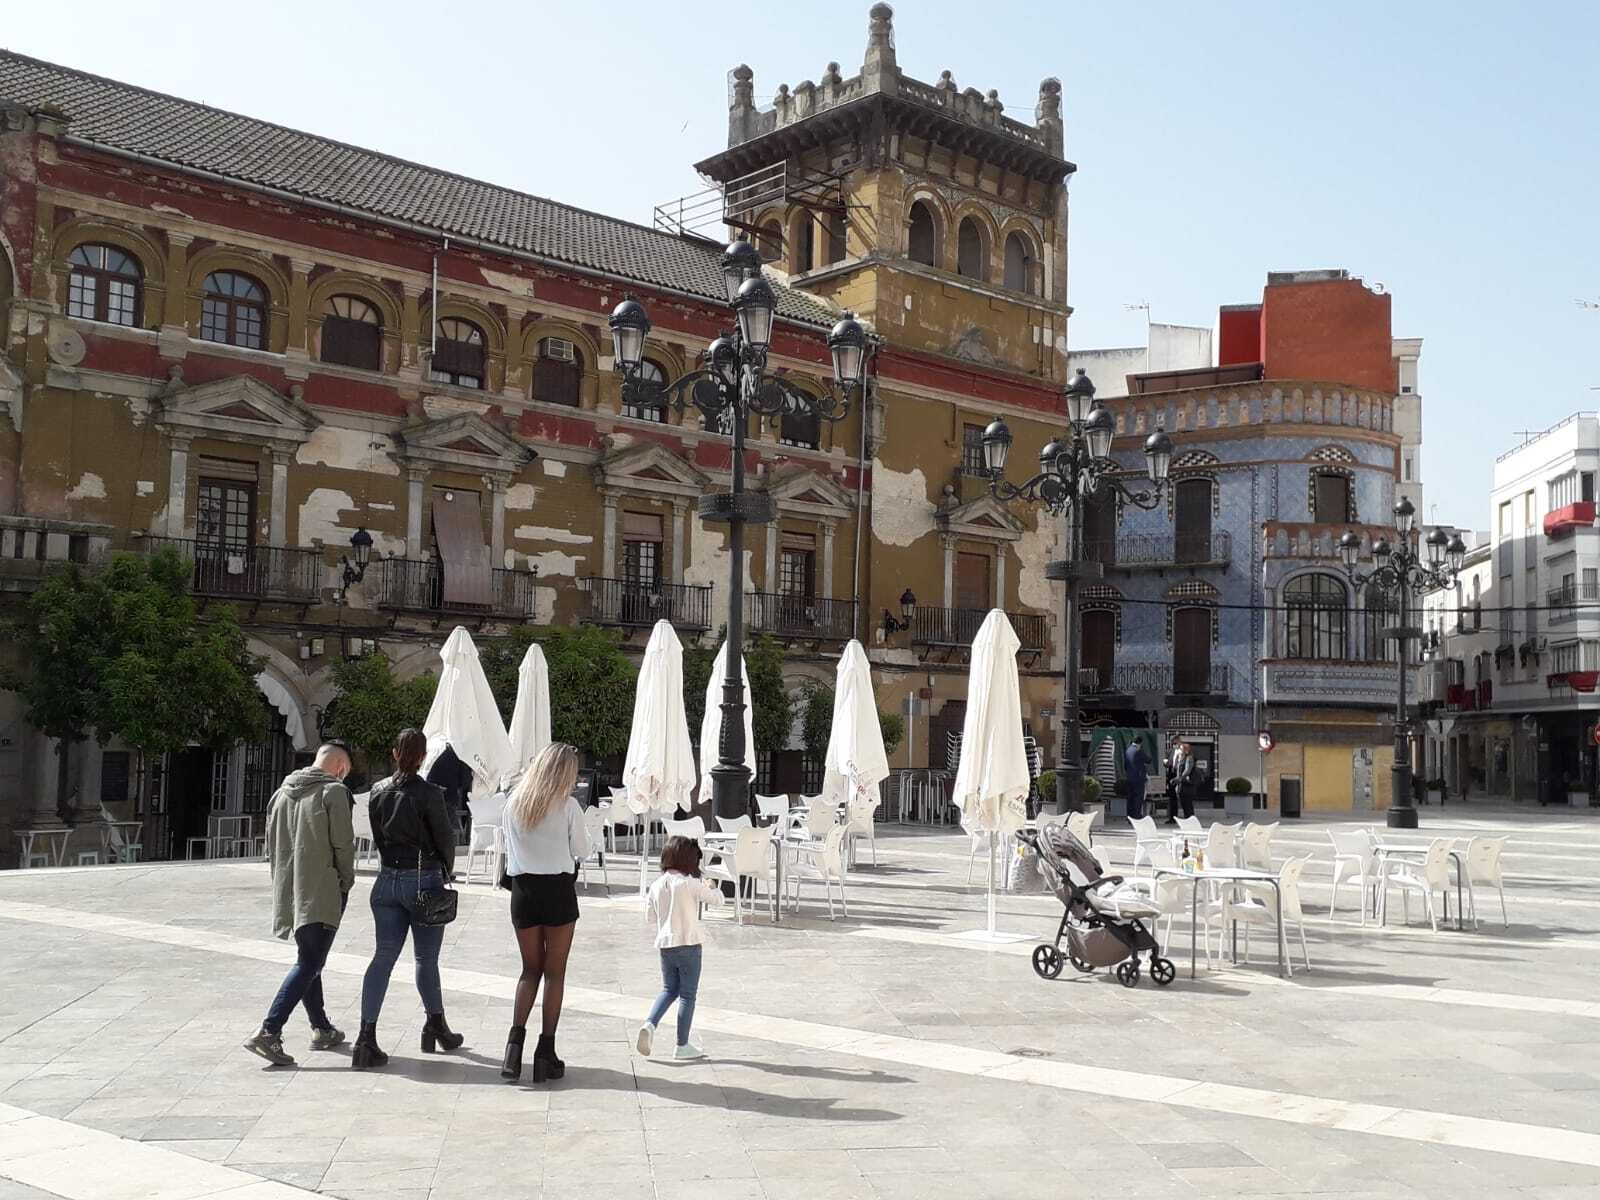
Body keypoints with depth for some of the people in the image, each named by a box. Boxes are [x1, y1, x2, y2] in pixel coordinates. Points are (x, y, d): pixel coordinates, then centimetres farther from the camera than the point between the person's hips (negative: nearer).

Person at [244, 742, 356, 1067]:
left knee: (309, 960, 19)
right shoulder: (334, 792, -9)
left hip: (289, 894, 8)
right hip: (322, 894, -8)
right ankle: (269, 1032, -17)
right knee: (308, 964, -7)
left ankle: (322, 1029, 29)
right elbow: (343, 845, -12)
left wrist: (283, 885, 20)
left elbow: (271, 846, 16)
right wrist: (346, 883, 2)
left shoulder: (282, 792, 13)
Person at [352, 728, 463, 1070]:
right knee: (426, 958, 10)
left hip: (388, 880, 4)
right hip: (424, 881, -4)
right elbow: (445, 838, -6)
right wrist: (447, 873, 13)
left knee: (383, 957, 3)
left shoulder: (378, 791, 1)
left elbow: (377, 837, 9)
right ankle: (436, 1026, 27)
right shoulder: (429, 794, -14)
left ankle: (367, 1037, -6)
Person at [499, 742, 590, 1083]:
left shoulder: (514, 802, 3)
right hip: (558, 890, -4)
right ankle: (546, 1051, 7)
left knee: (530, 969, 16)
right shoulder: (567, 806, -10)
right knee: (555, 973, 6)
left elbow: (510, 846, 10)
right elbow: (582, 851, 0)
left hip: (522, 888, 4)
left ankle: (515, 1041, 0)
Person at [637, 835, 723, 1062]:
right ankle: (683, 1046, 9)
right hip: (688, 945, -5)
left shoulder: (655, 886, 3)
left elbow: (652, 916, 12)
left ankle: (649, 1024, -3)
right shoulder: (690, 884, -13)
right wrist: (712, 887, 16)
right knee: (688, 994, 5)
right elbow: (717, 899, -3)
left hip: (664, 945, 5)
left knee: (669, 990, 20)